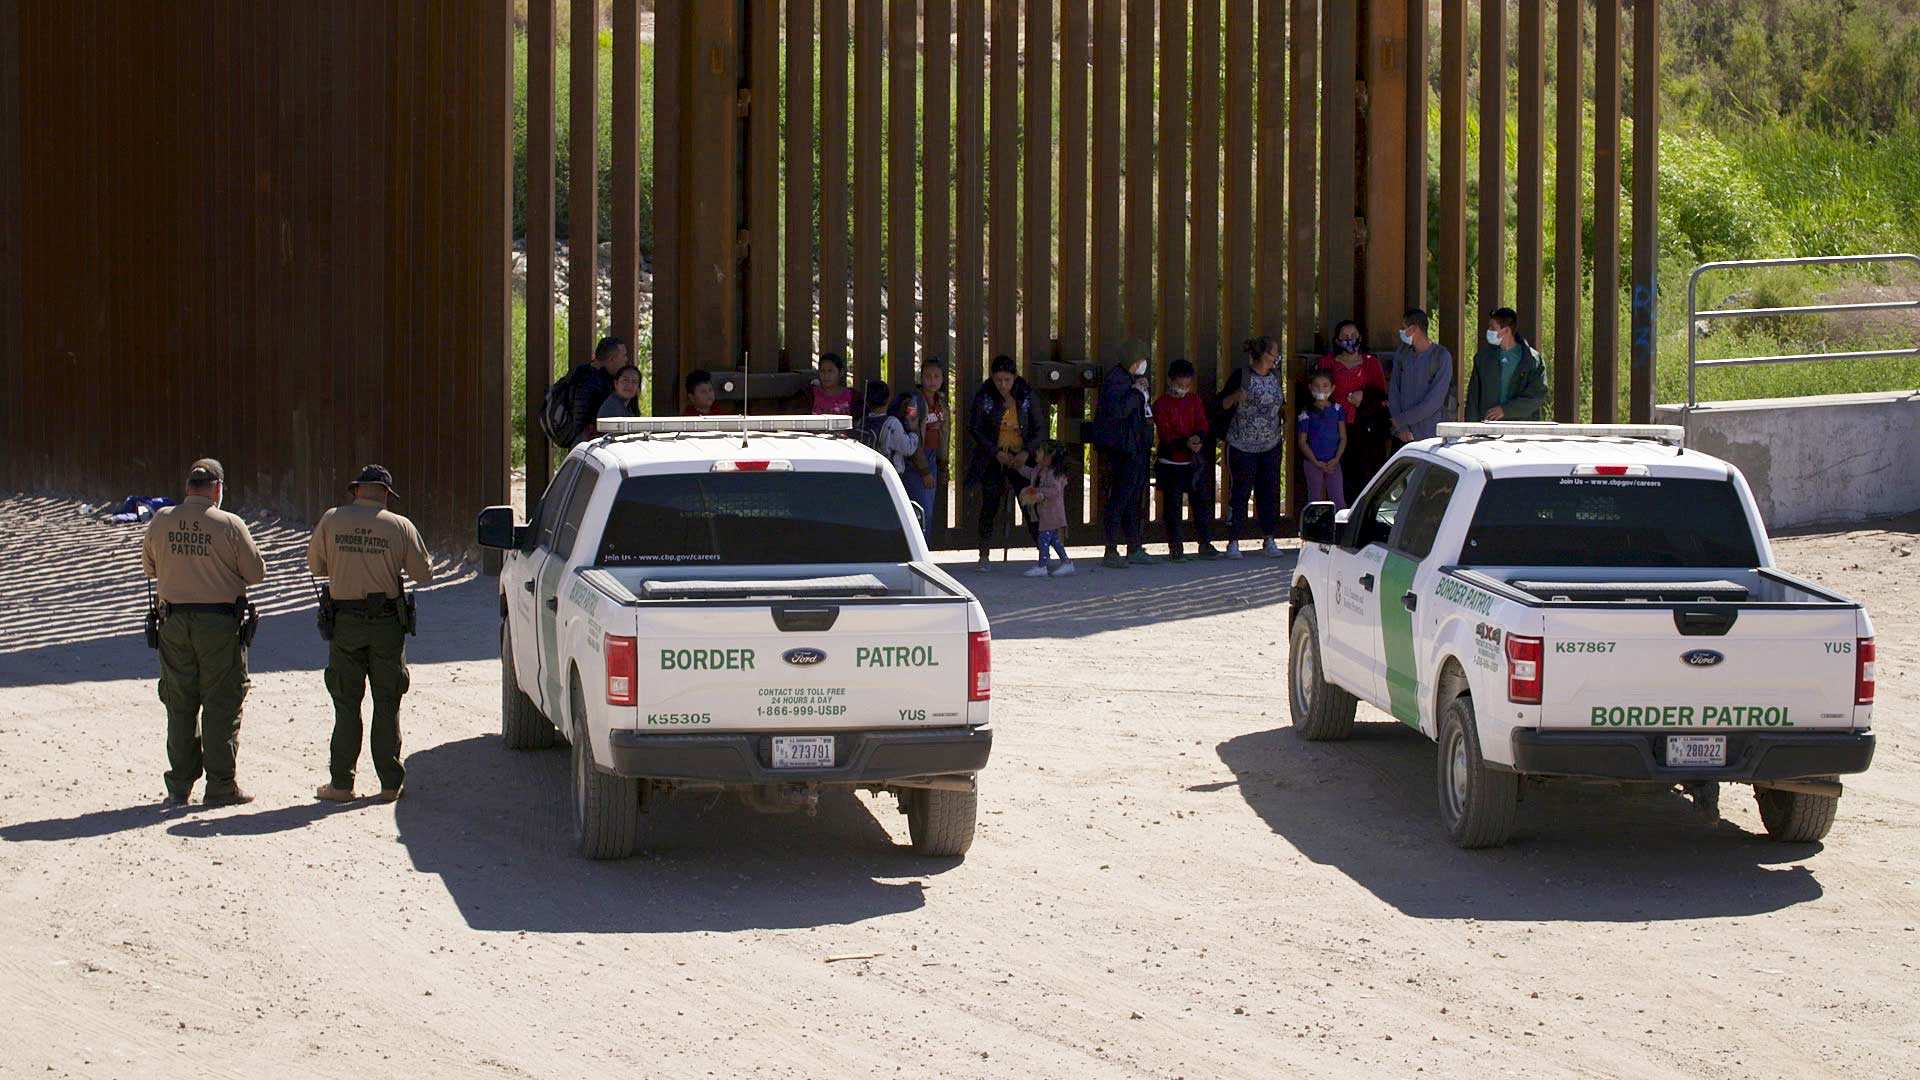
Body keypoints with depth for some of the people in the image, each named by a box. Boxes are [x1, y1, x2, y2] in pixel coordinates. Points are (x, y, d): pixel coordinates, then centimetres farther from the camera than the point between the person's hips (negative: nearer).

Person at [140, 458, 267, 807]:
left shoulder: (161, 521, -3)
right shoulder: (229, 525, -13)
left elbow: (149, 567, 11)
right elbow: (257, 573, -6)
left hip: (174, 620, 3)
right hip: (220, 622, -3)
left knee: (180, 704, 12)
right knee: (221, 706, 4)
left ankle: (179, 785, 15)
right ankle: (221, 787, 5)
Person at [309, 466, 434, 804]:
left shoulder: (332, 520, -4)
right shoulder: (399, 527, -5)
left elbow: (315, 565, 7)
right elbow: (423, 574, 1)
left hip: (345, 622, 0)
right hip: (387, 623, 0)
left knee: (346, 703, 7)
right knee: (387, 704, 8)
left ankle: (341, 782, 7)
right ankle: (390, 782, 9)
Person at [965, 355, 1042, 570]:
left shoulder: (1026, 395, -4)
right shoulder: (983, 397, -8)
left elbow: (1038, 429, 3)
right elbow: (974, 430, -5)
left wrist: (1027, 452, -13)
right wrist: (996, 453, -14)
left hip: (1021, 457, 1)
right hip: (992, 459, -1)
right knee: (989, 505, -2)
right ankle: (984, 555, 6)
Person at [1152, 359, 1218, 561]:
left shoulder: (1194, 400, 9)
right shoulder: (1161, 404, -5)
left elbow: (1202, 424, 0)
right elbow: (1165, 434, -14)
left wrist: (1198, 437, -23)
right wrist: (1185, 443, -29)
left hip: (1195, 461, 4)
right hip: (1171, 462, -4)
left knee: (1202, 501, 5)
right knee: (1172, 505, 1)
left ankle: (1205, 544, 13)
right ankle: (1174, 548, 6)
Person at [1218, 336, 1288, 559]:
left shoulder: (1275, 376, 9)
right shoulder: (1241, 375, -8)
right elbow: (1223, 404, -5)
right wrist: (1236, 397, -25)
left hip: (1271, 445, 5)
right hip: (1242, 446, -5)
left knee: (1270, 491, 4)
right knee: (1240, 492, -5)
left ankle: (1269, 540, 12)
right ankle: (1233, 542, -1)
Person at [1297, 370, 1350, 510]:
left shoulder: (1338, 409, 3)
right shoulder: (1307, 413, -3)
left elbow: (1343, 438, 4)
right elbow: (1303, 441, -3)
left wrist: (1336, 459, -9)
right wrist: (1316, 462, -12)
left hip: (1333, 462, 1)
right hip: (1313, 462, -1)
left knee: (1338, 500, 0)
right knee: (1315, 499, 4)